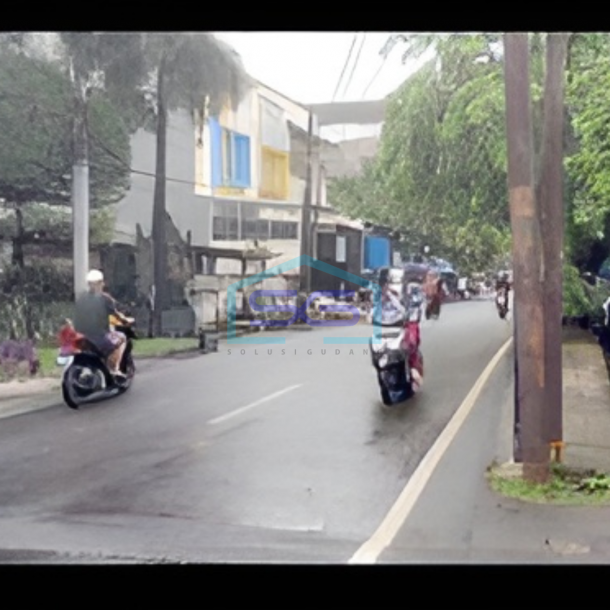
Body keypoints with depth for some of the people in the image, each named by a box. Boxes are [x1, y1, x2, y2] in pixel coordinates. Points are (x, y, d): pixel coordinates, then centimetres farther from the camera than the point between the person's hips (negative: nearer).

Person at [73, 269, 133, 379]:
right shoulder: (105, 298, -7)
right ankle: (114, 369, 9)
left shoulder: (80, 299, 7)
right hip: (100, 337, -5)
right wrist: (126, 320, 17)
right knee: (121, 338, 20)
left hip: (82, 339, 5)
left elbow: (77, 320, 12)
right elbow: (116, 314, -1)